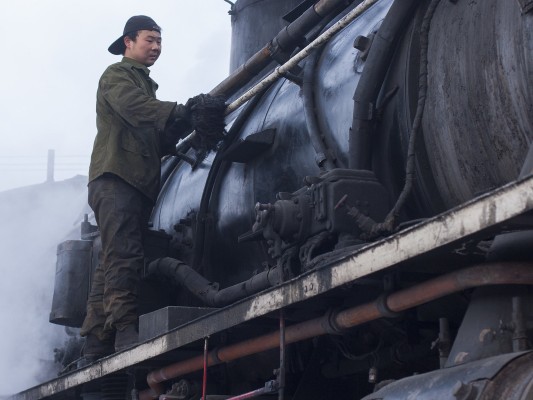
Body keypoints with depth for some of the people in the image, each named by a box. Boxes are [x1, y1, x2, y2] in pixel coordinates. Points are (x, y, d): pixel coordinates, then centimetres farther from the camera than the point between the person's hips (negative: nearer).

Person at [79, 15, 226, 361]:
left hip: (140, 183, 9)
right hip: (116, 177, -9)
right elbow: (135, 108, -18)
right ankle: (125, 329, -27)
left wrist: (191, 123, -1)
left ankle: (96, 344, 5)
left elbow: (159, 140, 18)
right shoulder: (117, 75, 5)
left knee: (112, 263, 5)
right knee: (124, 255, -20)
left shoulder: (146, 85, 30)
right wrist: (185, 112, -30)